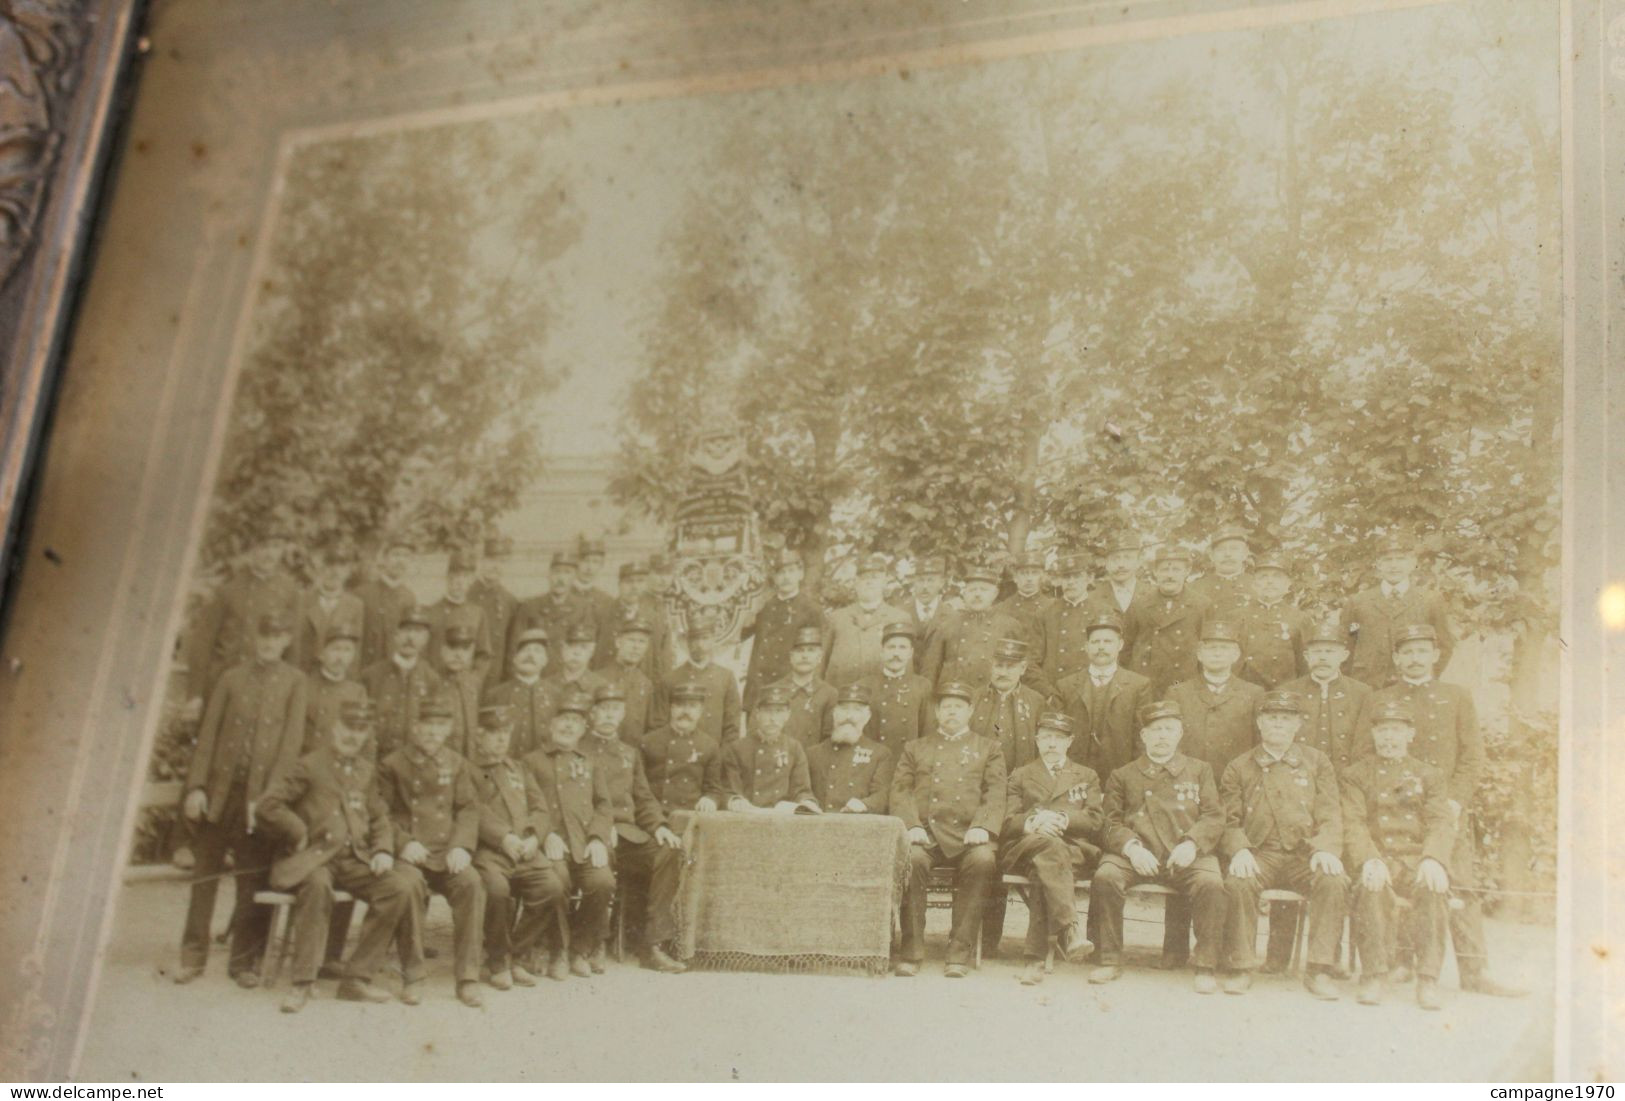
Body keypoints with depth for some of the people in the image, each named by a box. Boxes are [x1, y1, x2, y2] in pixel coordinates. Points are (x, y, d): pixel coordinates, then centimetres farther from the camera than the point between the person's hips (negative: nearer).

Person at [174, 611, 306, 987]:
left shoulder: (293, 681, 5)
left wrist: (270, 793, -9)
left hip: (261, 794, -2)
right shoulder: (232, 678, 9)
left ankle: (244, 960, 11)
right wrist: (196, 785, -3)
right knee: (205, 875, 6)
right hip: (220, 788, 2)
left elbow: (292, 740, -2)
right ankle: (193, 956, 15)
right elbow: (208, 734, 6)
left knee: (252, 879, 2)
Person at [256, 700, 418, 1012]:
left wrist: (383, 850, 3)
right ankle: (302, 983, -30)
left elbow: (380, 817, 21)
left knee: (399, 888, -20)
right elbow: (269, 805, -7)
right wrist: (301, 837, -8)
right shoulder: (310, 766, -1)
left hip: (357, 859, 5)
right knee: (317, 884, -40)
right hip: (315, 858, -5)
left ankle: (357, 979, -12)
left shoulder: (367, 770, 17)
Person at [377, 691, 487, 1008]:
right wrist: (403, 843, -12)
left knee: (471, 883, -29)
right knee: (410, 885, -36)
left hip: (448, 853, 2)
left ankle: (467, 977, -23)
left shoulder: (457, 764, 16)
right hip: (409, 854, -2)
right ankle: (412, 976, -24)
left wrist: (461, 845, -7)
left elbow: (469, 809, 10)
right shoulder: (392, 765, 7)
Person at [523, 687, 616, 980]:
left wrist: (598, 838, -3)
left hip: (586, 844, 3)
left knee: (604, 883, -27)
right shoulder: (533, 761, 16)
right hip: (551, 843, -2)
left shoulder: (590, 763, 25)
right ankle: (556, 953, -10)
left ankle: (581, 950, -5)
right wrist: (546, 835, -12)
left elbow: (603, 805, 16)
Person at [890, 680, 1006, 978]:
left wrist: (982, 827, -12)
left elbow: (996, 795, 7)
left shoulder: (988, 749, 21)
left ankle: (959, 953, -27)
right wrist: (912, 826, -9)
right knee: (912, 859, -34)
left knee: (983, 860, -34)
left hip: (967, 834, 0)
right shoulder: (915, 748, 23)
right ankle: (911, 952, -24)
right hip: (925, 832, 0)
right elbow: (900, 791, 10)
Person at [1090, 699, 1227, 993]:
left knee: (1211, 883, -32)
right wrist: (1131, 847, -11)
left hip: (1186, 856, 0)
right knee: (1105, 876, -30)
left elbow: (1214, 817, 10)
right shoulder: (1122, 776, 21)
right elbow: (1112, 821, 11)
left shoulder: (1199, 770, 21)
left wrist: (1192, 843, -11)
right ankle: (1109, 961, -17)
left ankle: (1205, 967, -20)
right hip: (1138, 856, 1)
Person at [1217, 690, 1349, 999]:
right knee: (1238, 882, -33)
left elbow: (1330, 815, 6)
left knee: (1334, 882, -31)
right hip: (1259, 855, -1)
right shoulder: (1239, 768, 13)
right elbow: (1229, 820, 7)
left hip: (1305, 855, 1)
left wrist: (1325, 849, -14)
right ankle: (1240, 967, -18)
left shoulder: (1317, 762, 14)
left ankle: (1319, 969, -20)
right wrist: (1239, 851, -14)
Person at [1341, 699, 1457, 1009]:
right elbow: (1353, 824, 0)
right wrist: (1369, 859, -21)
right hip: (1377, 859, -1)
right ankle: (1373, 975, -29)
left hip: (1418, 859, 1)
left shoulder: (1430, 776, 19)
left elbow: (1442, 824, 4)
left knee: (1435, 887, -33)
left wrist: (1432, 859, -18)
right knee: (1372, 887, -36)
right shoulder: (1356, 774, 14)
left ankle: (1428, 978, -29)